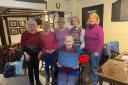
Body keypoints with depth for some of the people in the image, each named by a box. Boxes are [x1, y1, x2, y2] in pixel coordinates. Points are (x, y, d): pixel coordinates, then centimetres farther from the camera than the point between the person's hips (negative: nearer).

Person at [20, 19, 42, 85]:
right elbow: (22, 45, -9)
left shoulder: (37, 34, 2)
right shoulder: (25, 34, -8)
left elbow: (40, 43, 7)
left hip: (36, 52, 4)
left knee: (36, 67, 15)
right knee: (30, 68, 6)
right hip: (28, 53, -3)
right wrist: (25, 54, -14)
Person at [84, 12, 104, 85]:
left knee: (94, 67, 4)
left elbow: (101, 41, -14)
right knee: (91, 67, 17)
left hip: (95, 52, -6)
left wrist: (97, 52, -18)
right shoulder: (87, 28, 9)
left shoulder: (99, 28, -9)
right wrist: (85, 48, 10)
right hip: (88, 51, 6)